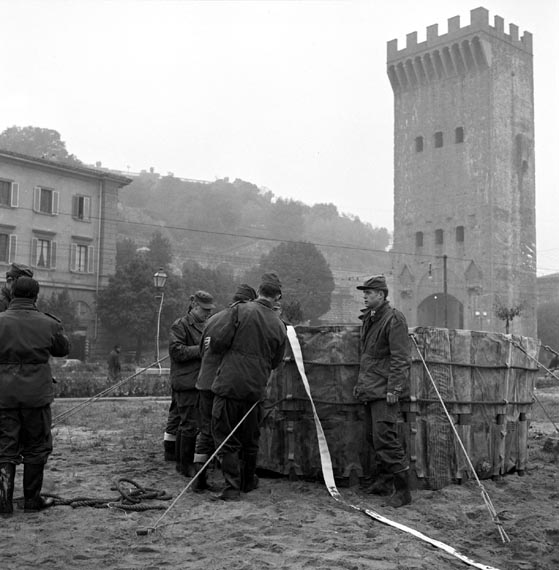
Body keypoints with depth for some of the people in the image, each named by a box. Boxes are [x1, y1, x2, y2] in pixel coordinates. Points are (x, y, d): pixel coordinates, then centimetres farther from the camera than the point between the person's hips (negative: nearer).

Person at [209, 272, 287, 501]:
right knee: (250, 437, 19)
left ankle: (232, 487, 0)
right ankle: (248, 481, 34)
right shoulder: (279, 326, 6)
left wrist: (227, 351, 7)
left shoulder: (240, 310, -8)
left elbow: (218, 340, -14)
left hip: (229, 383, -4)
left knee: (226, 437, 2)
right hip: (255, 388, 5)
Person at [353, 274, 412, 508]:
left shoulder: (393, 319, -12)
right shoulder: (368, 319, 15)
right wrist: (361, 382, 23)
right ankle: (389, 477, 30)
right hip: (370, 389, 9)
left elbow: (401, 358, -16)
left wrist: (393, 388, -20)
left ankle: (403, 490, -3)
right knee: (373, 437, 14)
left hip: (384, 390, -9)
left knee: (385, 439, -11)